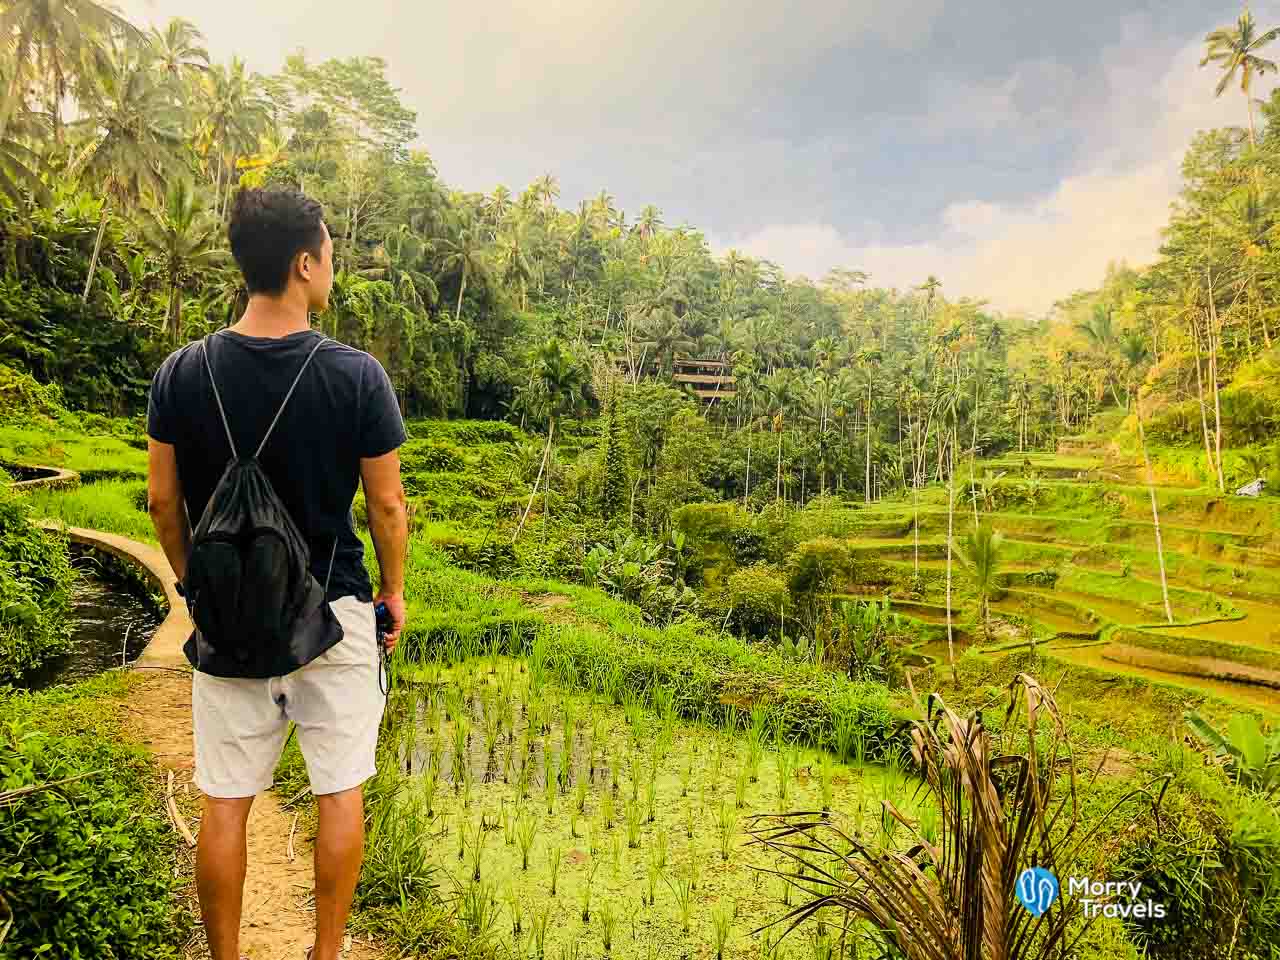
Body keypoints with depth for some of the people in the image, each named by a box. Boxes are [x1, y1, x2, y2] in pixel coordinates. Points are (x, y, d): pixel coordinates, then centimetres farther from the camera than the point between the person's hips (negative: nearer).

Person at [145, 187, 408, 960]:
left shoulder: (182, 373, -5)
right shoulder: (356, 374, -14)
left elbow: (163, 501, 2)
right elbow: (386, 503, -8)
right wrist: (393, 590, 7)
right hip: (334, 609, -2)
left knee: (226, 802, 15)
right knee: (341, 792, 14)